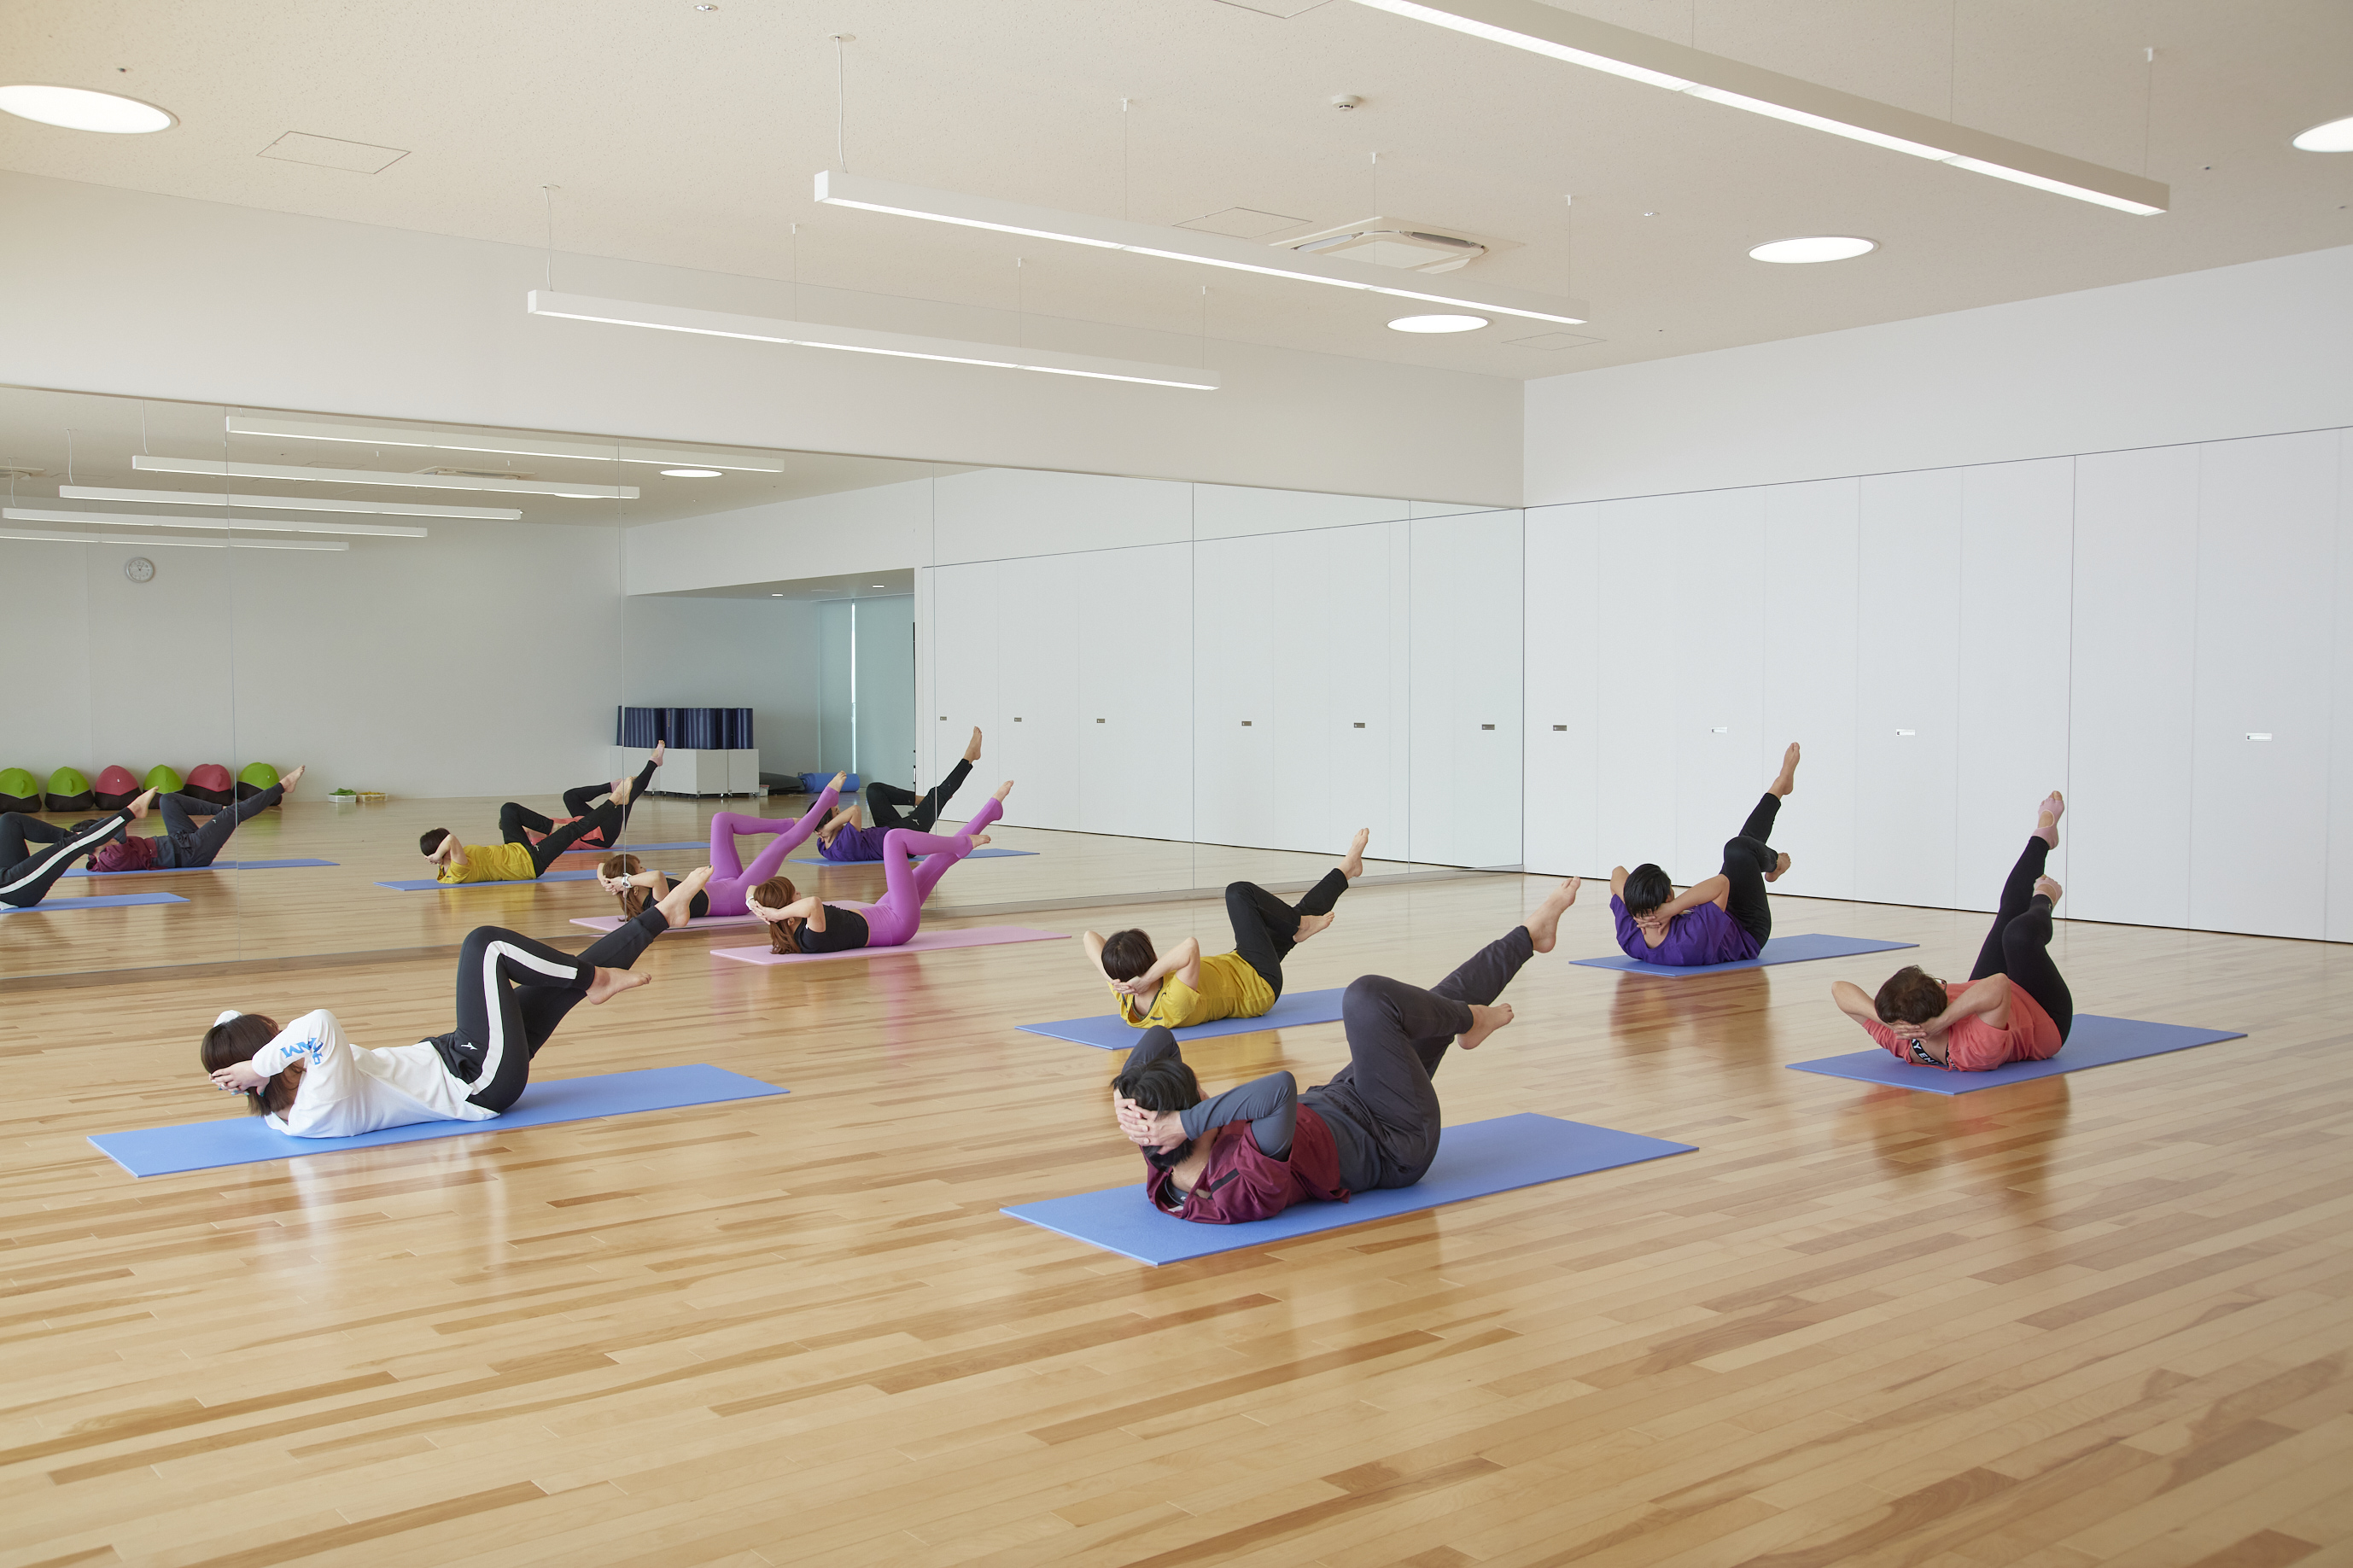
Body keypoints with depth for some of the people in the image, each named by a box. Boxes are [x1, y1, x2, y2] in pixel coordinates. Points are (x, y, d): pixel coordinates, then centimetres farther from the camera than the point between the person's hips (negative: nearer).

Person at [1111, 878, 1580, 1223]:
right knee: (1367, 999, -19)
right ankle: (1471, 1020, 13)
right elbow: (1281, 1088, -60)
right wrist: (1185, 1123, -56)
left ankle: (1531, 935, 42)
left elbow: (1158, 1038, -17)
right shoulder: (1246, 1186, -42)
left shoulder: (1165, 1167, -18)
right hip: (1396, 1144, -8)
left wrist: (1123, 1098, -34)